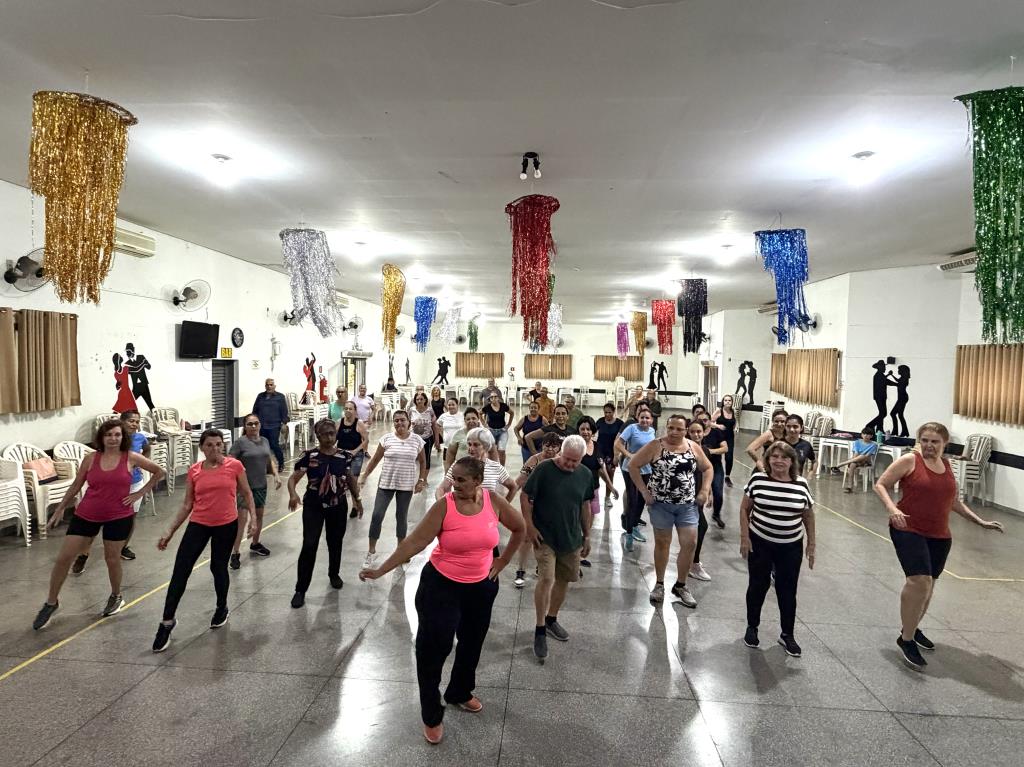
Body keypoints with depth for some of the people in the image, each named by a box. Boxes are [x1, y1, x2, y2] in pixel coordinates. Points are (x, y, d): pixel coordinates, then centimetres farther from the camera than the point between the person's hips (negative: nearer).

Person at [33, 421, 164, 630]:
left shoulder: (131, 458, -7)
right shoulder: (91, 459, -3)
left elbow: (159, 472, 1)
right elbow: (75, 486, 8)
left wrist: (141, 493, -3)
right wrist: (59, 510, 10)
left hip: (119, 517, -2)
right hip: (86, 515, 2)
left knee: (112, 559, 8)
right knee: (64, 558, 4)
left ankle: (116, 597, 32)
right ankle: (51, 602, 26)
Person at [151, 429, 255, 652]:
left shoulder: (235, 466, -7)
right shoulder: (194, 471, 0)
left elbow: (246, 494, 3)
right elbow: (187, 504, 7)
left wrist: (253, 517, -6)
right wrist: (170, 530, 4)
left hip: (227, 525, -2)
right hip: (198, 525, 2)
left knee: (218, 567, 11)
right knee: (180, 572, -2)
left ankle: (221, 608, 37)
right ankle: (167, 622, 13)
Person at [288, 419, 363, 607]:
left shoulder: (344, 456, -4)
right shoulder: (309, 456, -13)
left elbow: (350, 478, 10)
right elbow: (293, 478, -14)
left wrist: (357, 499, 14)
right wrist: (293, 495, -34)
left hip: (338, 507, 3)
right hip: (313, 507, -3)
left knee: (335, 543, 16)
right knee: (309, 546, -6)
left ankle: (334, 574, 43)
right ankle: (300, 589, 6)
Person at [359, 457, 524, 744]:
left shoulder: (494, 501, -12)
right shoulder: (443, 506, -20)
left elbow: (520, 529, 3)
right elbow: (414, 542, -21)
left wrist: (502, 561, 2)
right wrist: (381, 570, -27)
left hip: (481, 586, 4)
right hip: (441, 585, -3)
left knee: (472, 643, 20)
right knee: (433, 648, -2)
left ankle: (460, 693, 46)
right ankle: (432, 717, 20)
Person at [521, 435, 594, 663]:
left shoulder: (585, 474, -2)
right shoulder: (544, 469, -15)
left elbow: (586, 505, 9)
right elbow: (525, 496, -9)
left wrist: (587, 535, 11)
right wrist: (530, 526, -14)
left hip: (572, 538, 5)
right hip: (545, 538, -5)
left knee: (564, 579, 15)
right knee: (546, 579, -12)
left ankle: (551, 619, 36)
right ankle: (540, 631, 3)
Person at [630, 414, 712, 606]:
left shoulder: (694, 447, 1)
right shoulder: (655, 446, -9)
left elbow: (707, 468, 14)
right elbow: (633, 465, -7)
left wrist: (705, 491, 3)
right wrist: (644, 491, -10)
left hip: (688, 504, 3)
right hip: (661, 504, -3)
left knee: (690, 543, 1)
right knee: (662, 543, 8)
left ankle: (680, 586, 21)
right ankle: (659, 584, 26)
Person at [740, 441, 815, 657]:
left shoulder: (801, 484, -4)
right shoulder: (757, 479, -8)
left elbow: (808, 516, 6)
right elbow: (744, 509, -2)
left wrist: (811, 545, 5)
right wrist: (744, 537, -7)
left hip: (790, 548, 1)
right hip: (759, 544, -1)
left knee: (787, 590, 10)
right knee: (757, 586, 12)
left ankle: (787, 635, 27)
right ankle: (752, 627, 31)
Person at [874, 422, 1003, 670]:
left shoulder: (947, 466, 9)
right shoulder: (909, 460, -8)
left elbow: (954, 502, 22)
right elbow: (880, 485, -8)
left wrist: (980, 521, 19)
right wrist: (892, 509, -23)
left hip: (939, 536, 7)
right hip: (908, 530, -6)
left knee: (927, 584, 16)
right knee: (919, 581, -18)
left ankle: (912, 628, 37)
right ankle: (907, 639, -4)